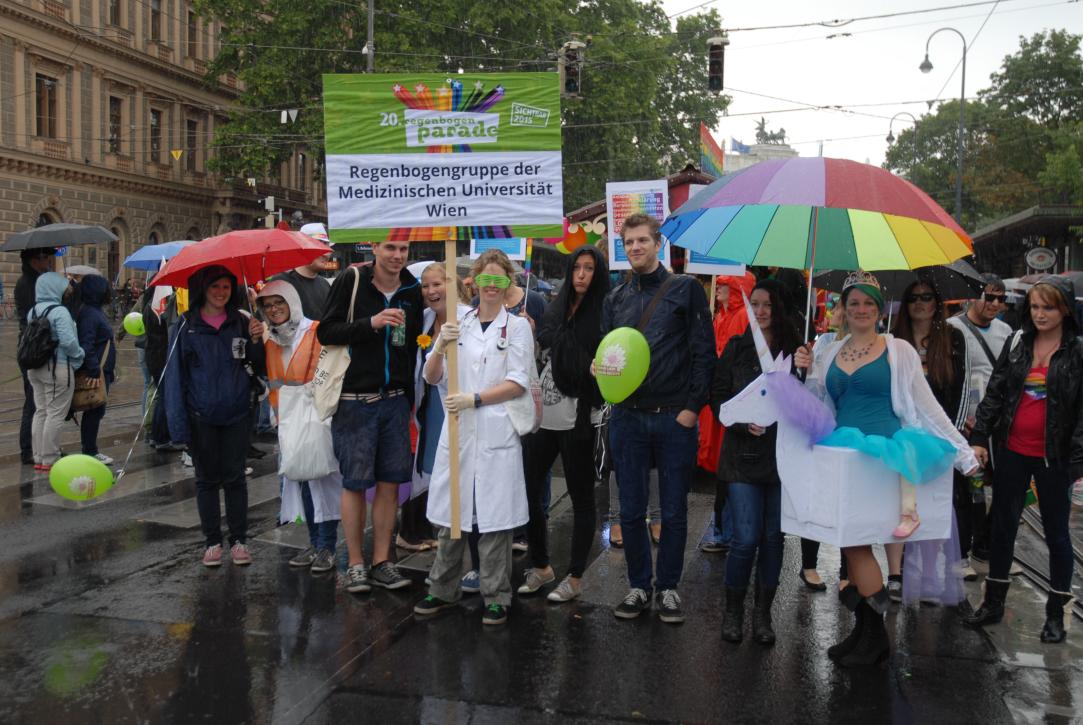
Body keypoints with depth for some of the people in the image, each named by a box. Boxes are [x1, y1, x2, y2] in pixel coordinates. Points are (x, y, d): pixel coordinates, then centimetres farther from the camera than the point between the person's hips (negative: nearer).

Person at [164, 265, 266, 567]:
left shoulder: (241, 323, 5)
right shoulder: (185, 326, 0)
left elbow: (258, 368, 6)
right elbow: (175, 375, -1)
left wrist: (256, 341, -14)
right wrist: (179, 423, -7)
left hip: (237, 415, 1)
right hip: (201, 417, -1)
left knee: (235, 477, 8)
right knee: (207, 480, 9)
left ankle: (239, 539, 18)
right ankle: (212, 541, 21)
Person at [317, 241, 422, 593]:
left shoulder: (412, 289, 7)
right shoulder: (351, 280, -6)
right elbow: (325, 332, -10)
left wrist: (409, 392, 12)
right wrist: (370, 323, -23)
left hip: (395, 401, 4)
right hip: (355, 400, -4)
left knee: (390, 482, 7)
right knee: (355, 483, 2)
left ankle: (382, 562, 17)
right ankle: (355, 564, 15)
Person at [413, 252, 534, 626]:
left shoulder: (517, 326, 3)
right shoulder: (458, 323, 10)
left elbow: (518, 382, -4)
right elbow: (431, 377, 7)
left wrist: (475, 399, -13)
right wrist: (441, 347, -11)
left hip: (497, 433, -3)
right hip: (457, 430, 3)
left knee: (494, 516, 1)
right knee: (450, 512, 9)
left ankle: (496, 597, 12)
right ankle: (443, 589, 24)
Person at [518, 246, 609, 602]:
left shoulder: (603, 313, -5)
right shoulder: (557, 309, 11)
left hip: (576, 419, -6)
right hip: (543, 415, 6)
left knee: (581, 496, 5)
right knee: (528, 489, 8)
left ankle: (575, 576, 17)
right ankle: (540, 566, 25)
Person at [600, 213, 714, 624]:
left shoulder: (685, 289, 1)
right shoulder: (616, 299, 12)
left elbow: (704, 351, -3)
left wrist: (692, 406, -9)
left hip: (675, 419, -3)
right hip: (628, 417, 3)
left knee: (674, 511, 7)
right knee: (631, 511, 9)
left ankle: (667, 587, 21)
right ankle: (639, 586, 24)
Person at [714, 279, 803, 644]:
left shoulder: (795, 350, 4)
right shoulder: (736, 348, 5)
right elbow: (718, 396, 3)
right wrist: (744, 421, -13)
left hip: (783, 455, 1)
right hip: (744, 454, -1)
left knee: (773, 537, 8)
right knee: (746, 538, -6)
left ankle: (763, 614, 22)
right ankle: (733, 611, 14)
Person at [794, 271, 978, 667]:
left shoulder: (899, 351, 3)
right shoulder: (826, 352, 13)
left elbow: (926, 404, 4)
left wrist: (963, 452, 0)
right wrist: (806, 372, -1)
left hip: (883, 452, -4)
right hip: (841, 452, 4)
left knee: (855, 538, -8)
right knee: (850, 538, 4)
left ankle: (872, 634, 7)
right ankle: (866, 631, 17)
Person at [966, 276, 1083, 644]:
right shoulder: (1017, 343, 4)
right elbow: (994, 393, 6)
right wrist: (980, 438, 0)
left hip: (1053, 458, -4)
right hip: (1012, 452, 4)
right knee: (1003, 526, 12)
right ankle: (994, 602, 25)